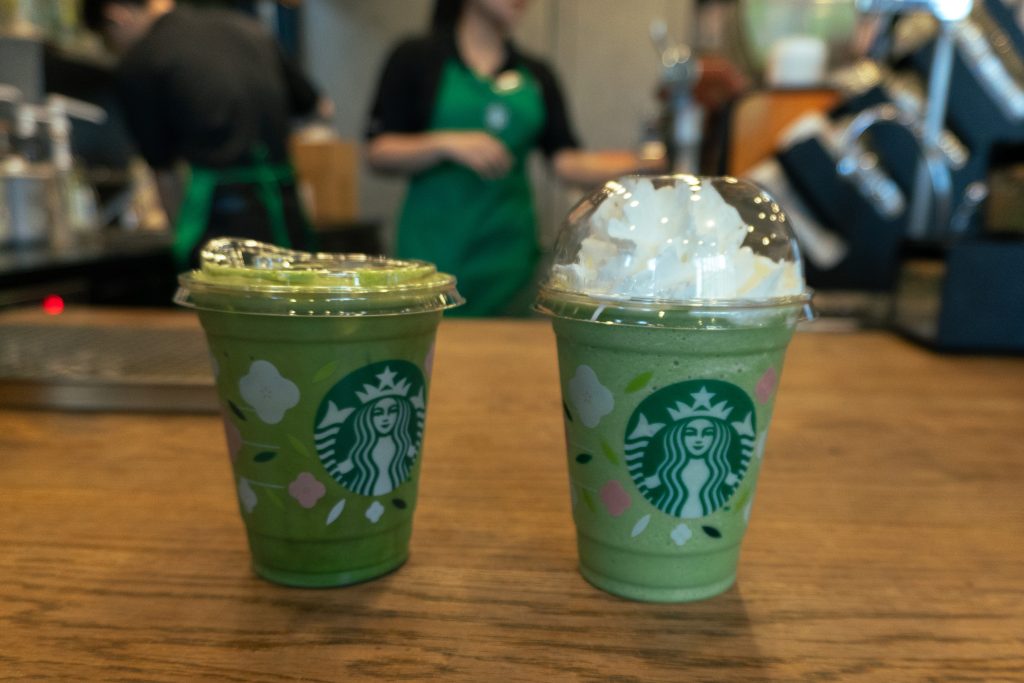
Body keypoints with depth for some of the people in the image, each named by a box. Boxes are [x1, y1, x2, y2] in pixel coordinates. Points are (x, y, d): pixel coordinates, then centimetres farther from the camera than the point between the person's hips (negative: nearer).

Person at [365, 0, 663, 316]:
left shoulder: (536, 75, 11)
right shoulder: (416, 58, 1)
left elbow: (567, 161, 1)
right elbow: (378, 153, -2)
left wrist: (645, 162, -14)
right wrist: (445, 143, -18)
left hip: (511, 253, 3)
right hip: (433, 250, -3)